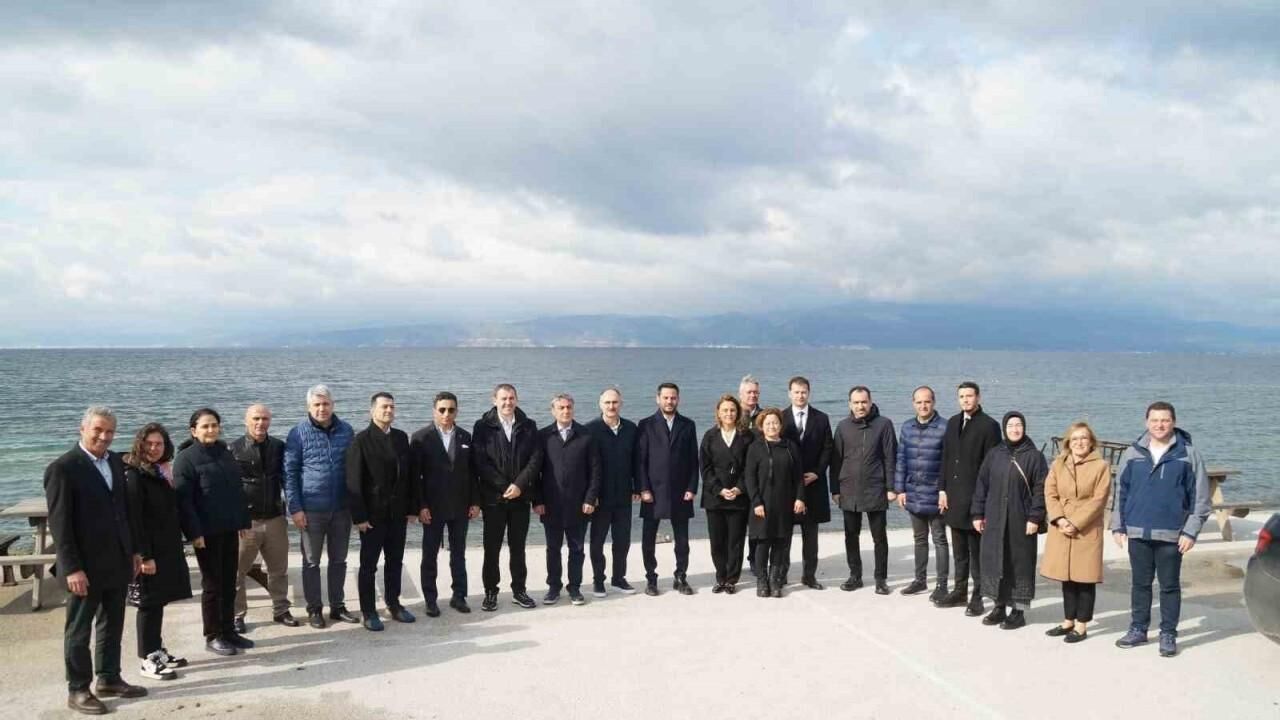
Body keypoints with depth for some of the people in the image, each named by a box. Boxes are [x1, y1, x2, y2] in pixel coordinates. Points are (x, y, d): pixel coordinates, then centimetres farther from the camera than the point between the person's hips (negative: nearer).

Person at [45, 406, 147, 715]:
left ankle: (109, 679, 29)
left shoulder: (115, 461, 8)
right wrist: (72, 568, -19)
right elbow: (59, 523, -16)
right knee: (78, 630, 7)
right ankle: (78, 690, 18)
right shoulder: (62, 468, -14)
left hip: (117, 560, 7)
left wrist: (132, 550, 12)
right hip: (86, 565, -7)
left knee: (112, 625, 16)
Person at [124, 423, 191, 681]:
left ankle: (157, 651, 23)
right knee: (149, 603, -1)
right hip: (149, 551, -7)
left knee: (158, 601, 14)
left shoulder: (163, 471, 11)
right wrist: (144, 556, -21)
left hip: (168, 549, 7)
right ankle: (148, 660, 7)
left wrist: (176, 544, 13)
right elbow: (134, 519, -18)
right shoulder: (135, 475, -13)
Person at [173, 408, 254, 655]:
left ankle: (229, 631, 22)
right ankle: (213, 636, 13)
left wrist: (244, 521, 12)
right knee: (212, 584, 2)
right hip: (207, 532, -6)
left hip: (229, 529, 6)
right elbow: (183, 499, -14)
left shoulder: (225, 453, 11)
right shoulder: (186, 458, -8)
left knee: (229, 583, 11)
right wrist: (194, 532, -18)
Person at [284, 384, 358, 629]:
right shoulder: (299, 433, -6)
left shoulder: (346, 431, 2)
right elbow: (290, 473, -5)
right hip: (311, 510, -3)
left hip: (342, 508, 3)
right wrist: (295, 508, -9)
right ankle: (314, 609, 19)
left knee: (339, 560, 12)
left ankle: (338, 606, 24)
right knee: (311, 562, 8)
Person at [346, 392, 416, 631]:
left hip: (398, 513, 5)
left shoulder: (401, 437, 7)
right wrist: (359, 516, -16)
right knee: (369, 565, 5)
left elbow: (408, 474, 9)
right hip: (373, 514, -5)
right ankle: (369, 612, 14)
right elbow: (354, 481, -12)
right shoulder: (361, 440, -9)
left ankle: (394, 604, 27)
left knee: (395, 562, 14)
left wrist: (412, 507, 5)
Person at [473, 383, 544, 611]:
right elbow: (480, 461, -9)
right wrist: (504, 486, -13)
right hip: (493, 497, -2)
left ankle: (519, 590, 20)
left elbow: (536, 459, -2)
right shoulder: (483, 426, -2)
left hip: (520, 496, 2)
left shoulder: (528, 426, 5)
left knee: (518, 547, 10)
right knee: (492, 548, 4)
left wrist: (519, 484, -14)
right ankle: (490, 592, 14)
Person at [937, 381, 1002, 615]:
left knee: (977, 550, 2)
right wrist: (942, 489, 8)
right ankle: (960, 591, 25)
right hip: (954, 497, 6)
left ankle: (978, 597, 10)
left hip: (976, 497, -6)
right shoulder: (953, 422, 11)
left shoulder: (988, 425, -8)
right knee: (959, 549, 15)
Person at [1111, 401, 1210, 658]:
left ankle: (1168, 634, 17)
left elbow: (1200, 497, -3)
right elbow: (1121, 492, 8)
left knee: (1170, 586, 7)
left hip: (1171, 534, -2)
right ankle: (1138, 629, 23)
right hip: (1137, 532, 3)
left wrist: (1191, 531, -9)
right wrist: (1118, 526, 5)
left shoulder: (1188, 454, -3)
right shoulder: (1132, 453, 4)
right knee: (1140, 584, 12)